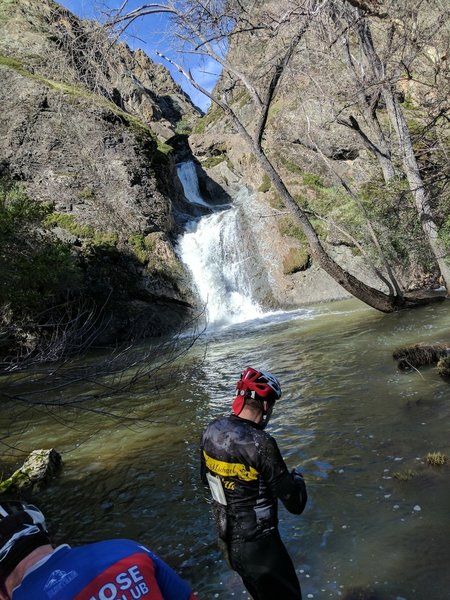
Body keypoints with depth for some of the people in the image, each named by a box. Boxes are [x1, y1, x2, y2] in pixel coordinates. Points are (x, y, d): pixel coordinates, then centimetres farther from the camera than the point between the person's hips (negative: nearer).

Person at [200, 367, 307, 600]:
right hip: (257, 544, -6)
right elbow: (295, 504, -21)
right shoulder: (260, 443, -31)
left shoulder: (211, 431, -10)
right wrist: (296, 478, -1)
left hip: (226, 540, 7)